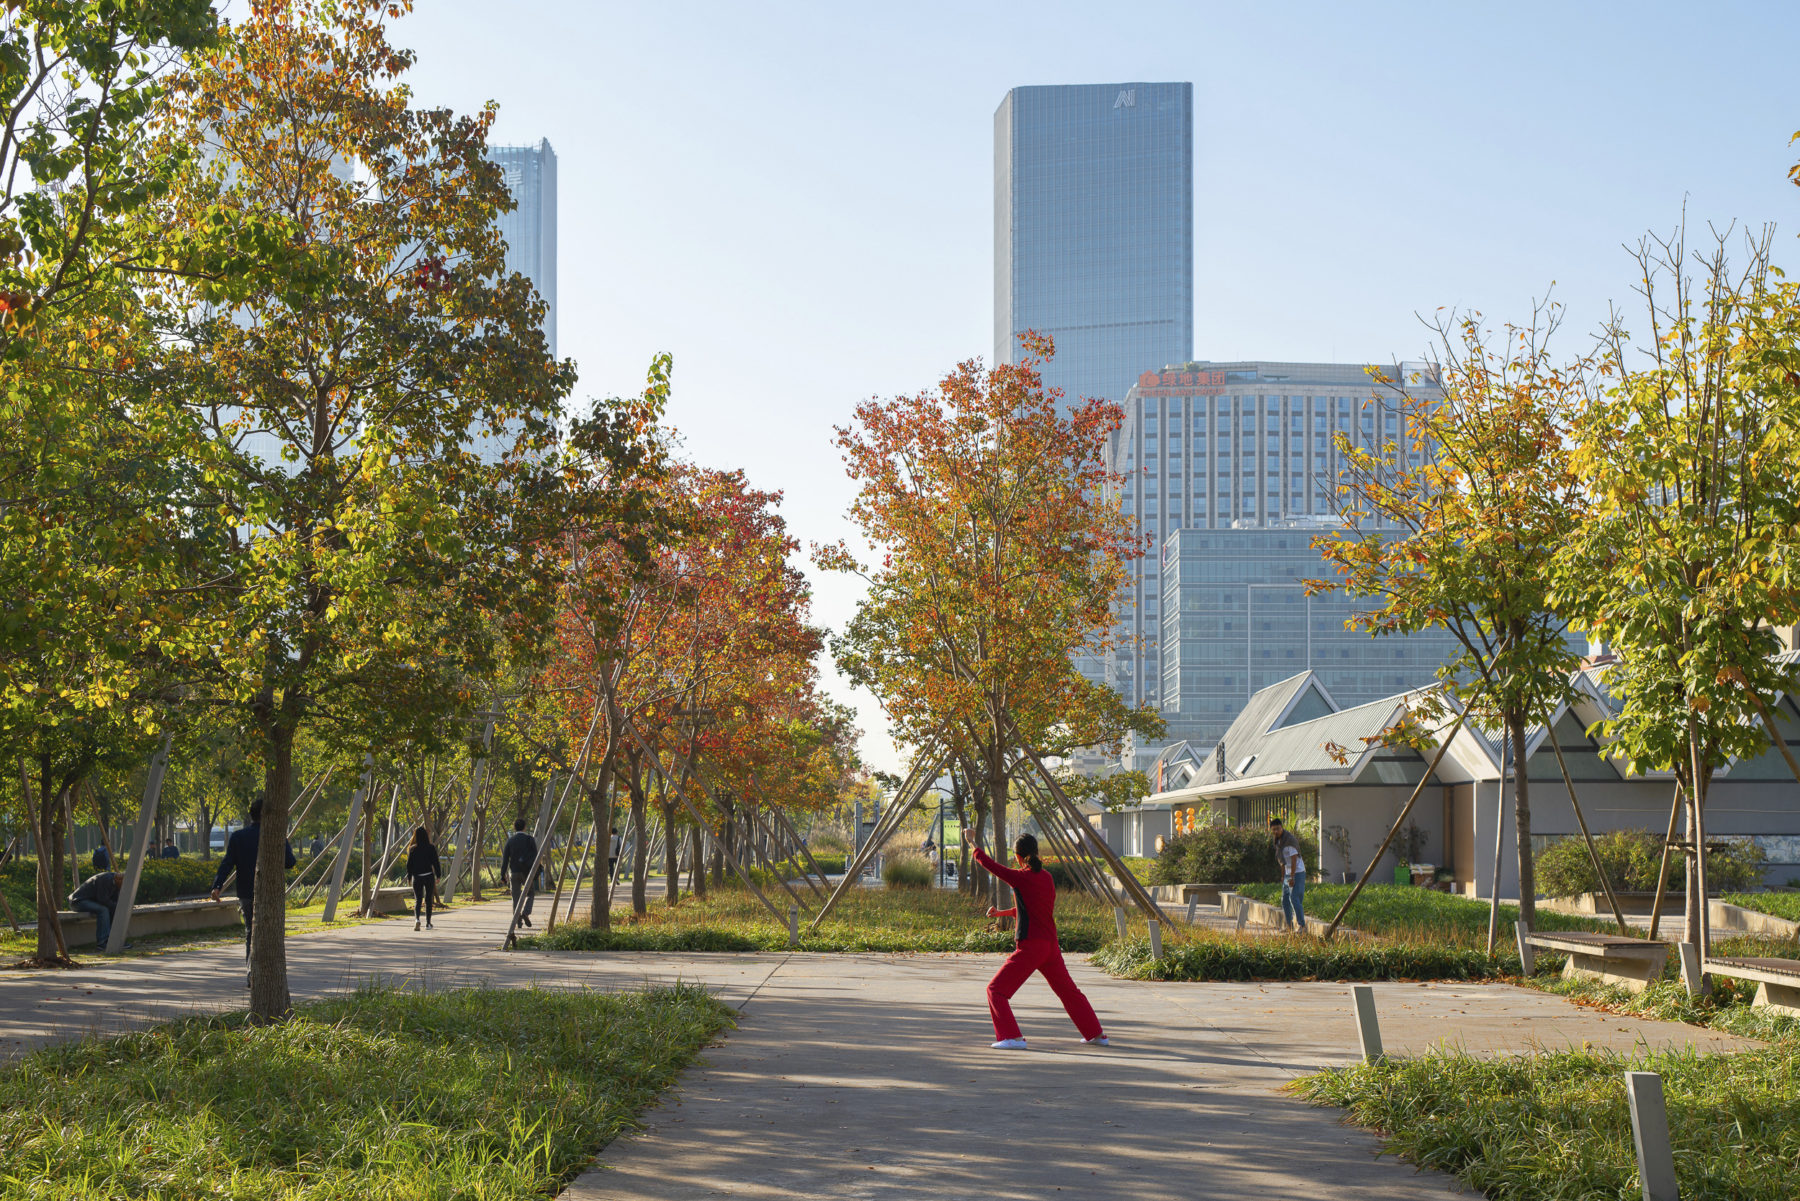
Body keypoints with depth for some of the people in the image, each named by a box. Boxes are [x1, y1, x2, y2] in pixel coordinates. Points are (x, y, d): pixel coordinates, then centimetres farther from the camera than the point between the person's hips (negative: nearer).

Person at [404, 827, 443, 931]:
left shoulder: (412, 849, -3)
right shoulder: (431, 848, -7)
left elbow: (409, 864, 0)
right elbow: (436, 863, -5)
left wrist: (409, 877, 10)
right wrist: (438, 875, 4)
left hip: (417, 877, 1)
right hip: (429, 876, -1)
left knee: (418, 900, 6)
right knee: (428, 900, 10)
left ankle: (417, 919, -18)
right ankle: (428, 923, 11)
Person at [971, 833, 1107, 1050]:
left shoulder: (1022, 877, -10)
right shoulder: (1047, 878, 10)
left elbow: (990, 864, -2)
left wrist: (974, 847, 15)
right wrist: (1002, 913, 29)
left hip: (1030, 946, -7)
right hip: (1051, 945, 7)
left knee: (996, 990, -1)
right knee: (1068, 991, 22)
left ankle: (1012, 1037, -12)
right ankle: (1096, 1034, 29)